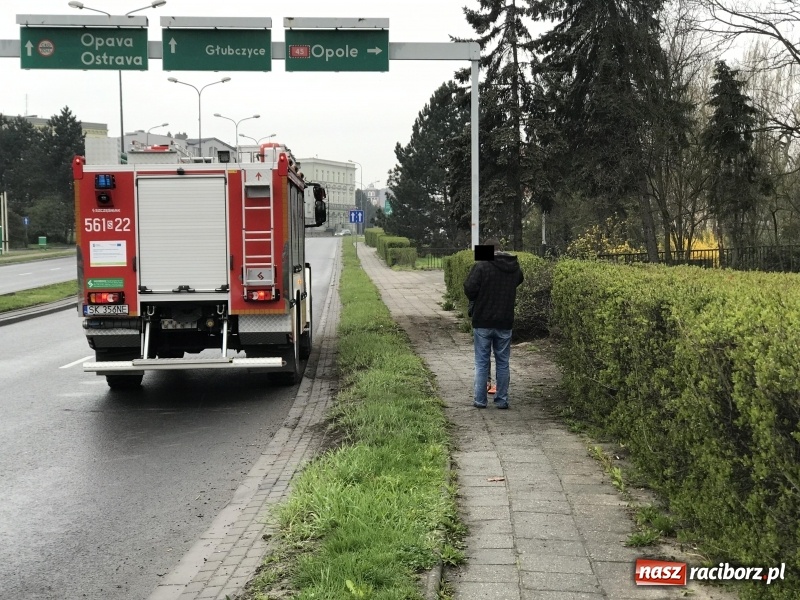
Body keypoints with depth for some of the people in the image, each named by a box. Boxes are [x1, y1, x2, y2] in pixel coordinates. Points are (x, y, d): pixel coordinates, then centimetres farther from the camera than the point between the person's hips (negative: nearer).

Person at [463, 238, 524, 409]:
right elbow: (519, 280, 22)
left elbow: (469, 288, -18)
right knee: (503, 363, 11)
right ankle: (502, 400, 14)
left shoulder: (481, 266, -12)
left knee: (482, 363, 5)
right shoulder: (514, 267, 4)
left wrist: (474, 300, 1)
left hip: (483, 322, -3)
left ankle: (480, 400, 8)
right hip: (505, 323, 3)